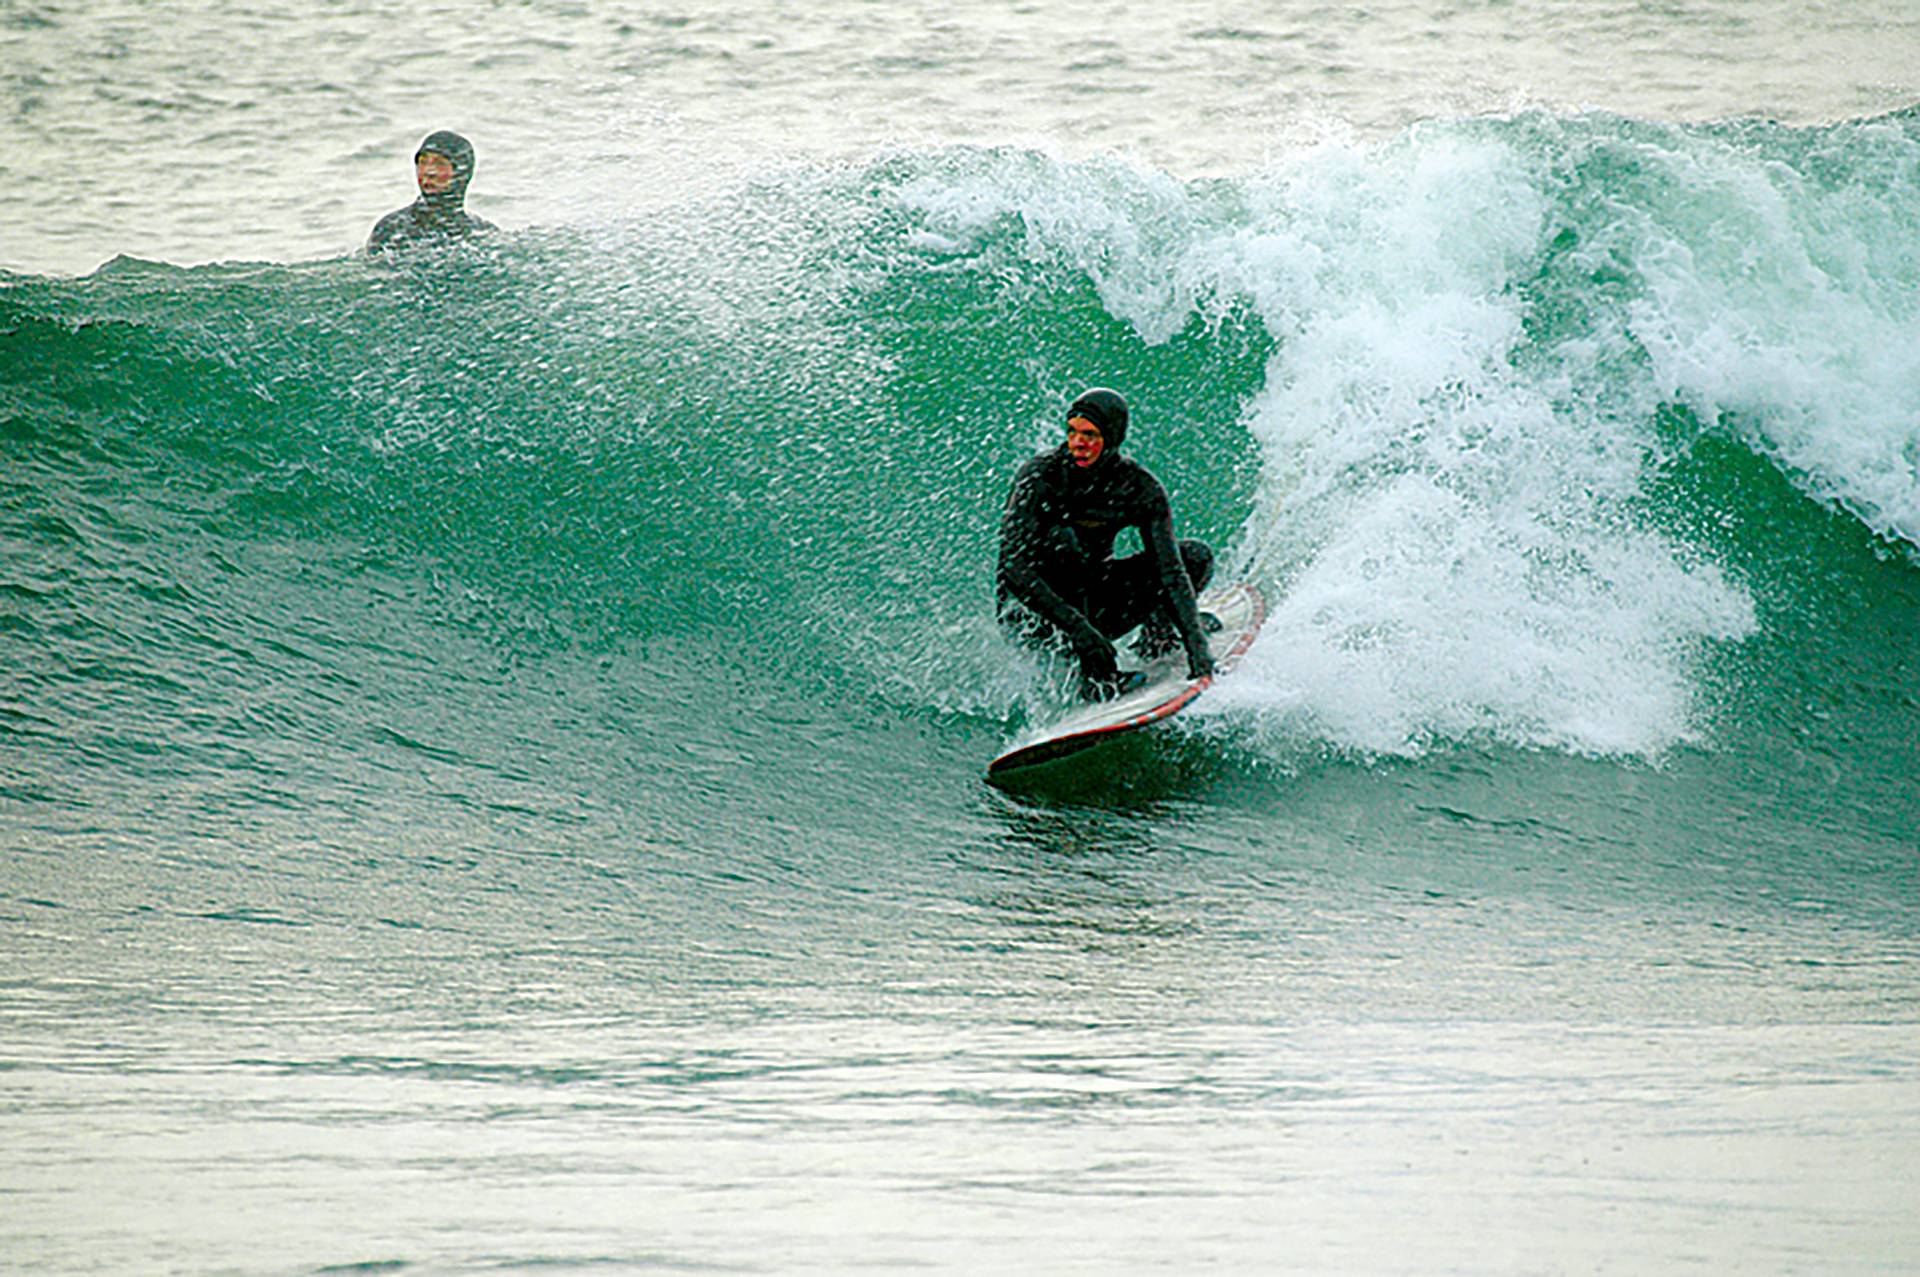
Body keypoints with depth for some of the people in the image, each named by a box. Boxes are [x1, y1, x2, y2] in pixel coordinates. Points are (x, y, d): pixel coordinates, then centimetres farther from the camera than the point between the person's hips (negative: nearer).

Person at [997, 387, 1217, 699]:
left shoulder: (1140, 487, -12)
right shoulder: (1041, 475, -21)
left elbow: (1170, 570, -17)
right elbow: (1013, 566, -29)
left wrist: (1198, 651, -29)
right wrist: (1076, 627, -41)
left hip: (1093, 600, 3)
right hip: (1032, 609, -3)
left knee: (1198, 555, -10)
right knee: (1061, 539, -35)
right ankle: (1095, 673, -33)